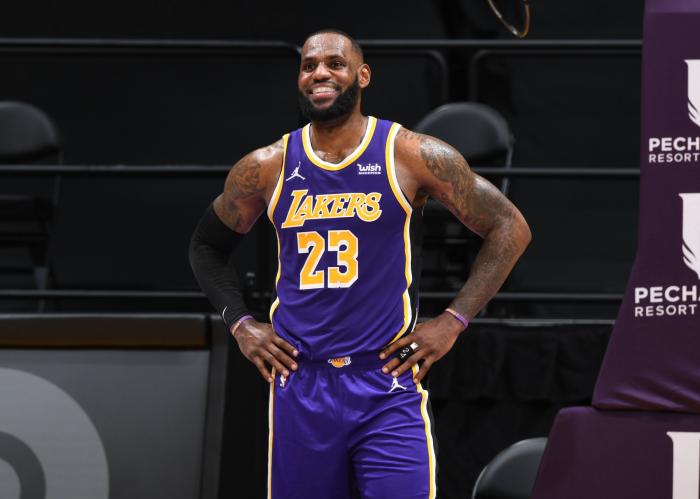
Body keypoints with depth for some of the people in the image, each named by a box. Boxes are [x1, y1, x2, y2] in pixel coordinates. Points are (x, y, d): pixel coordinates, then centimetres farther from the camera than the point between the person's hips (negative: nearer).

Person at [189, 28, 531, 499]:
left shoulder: (412, 155, -3)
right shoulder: (266, 168, 5)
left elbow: (509, 228, 2)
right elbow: (207, 244, 22)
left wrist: (453, 321, -4)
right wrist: (240, 323, 8)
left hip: (388, 387, -3)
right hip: (300, 385, 3)